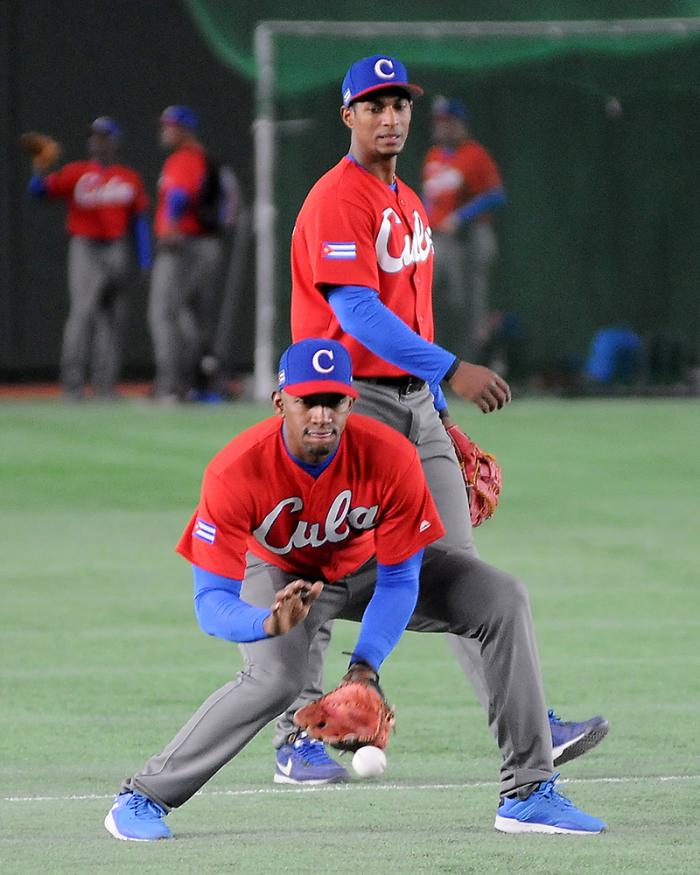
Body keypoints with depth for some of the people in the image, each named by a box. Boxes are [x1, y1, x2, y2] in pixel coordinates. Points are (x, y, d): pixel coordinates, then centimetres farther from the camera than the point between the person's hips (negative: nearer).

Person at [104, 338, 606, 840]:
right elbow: (212, 602, -37)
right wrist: (271, 623, -58)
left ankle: (529, 791, -9)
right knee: (275, 680, -33)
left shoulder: (390, 457, -32)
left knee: (504, 602, -14)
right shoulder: (235, 473, -36)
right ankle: (143, 797, -17)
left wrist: (365, 667, -35)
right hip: (280, 575, -3)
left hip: (369, 566, 3)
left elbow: (400, 582, -22)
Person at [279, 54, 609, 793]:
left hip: (415, 401, 8)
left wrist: (441, 415, 20)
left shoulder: (409, 204, 17)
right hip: (351, 400, -8)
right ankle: (298, 740, 7)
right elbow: (356, 311, -23)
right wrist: (450, 369, -28)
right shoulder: (337, 199, -12)